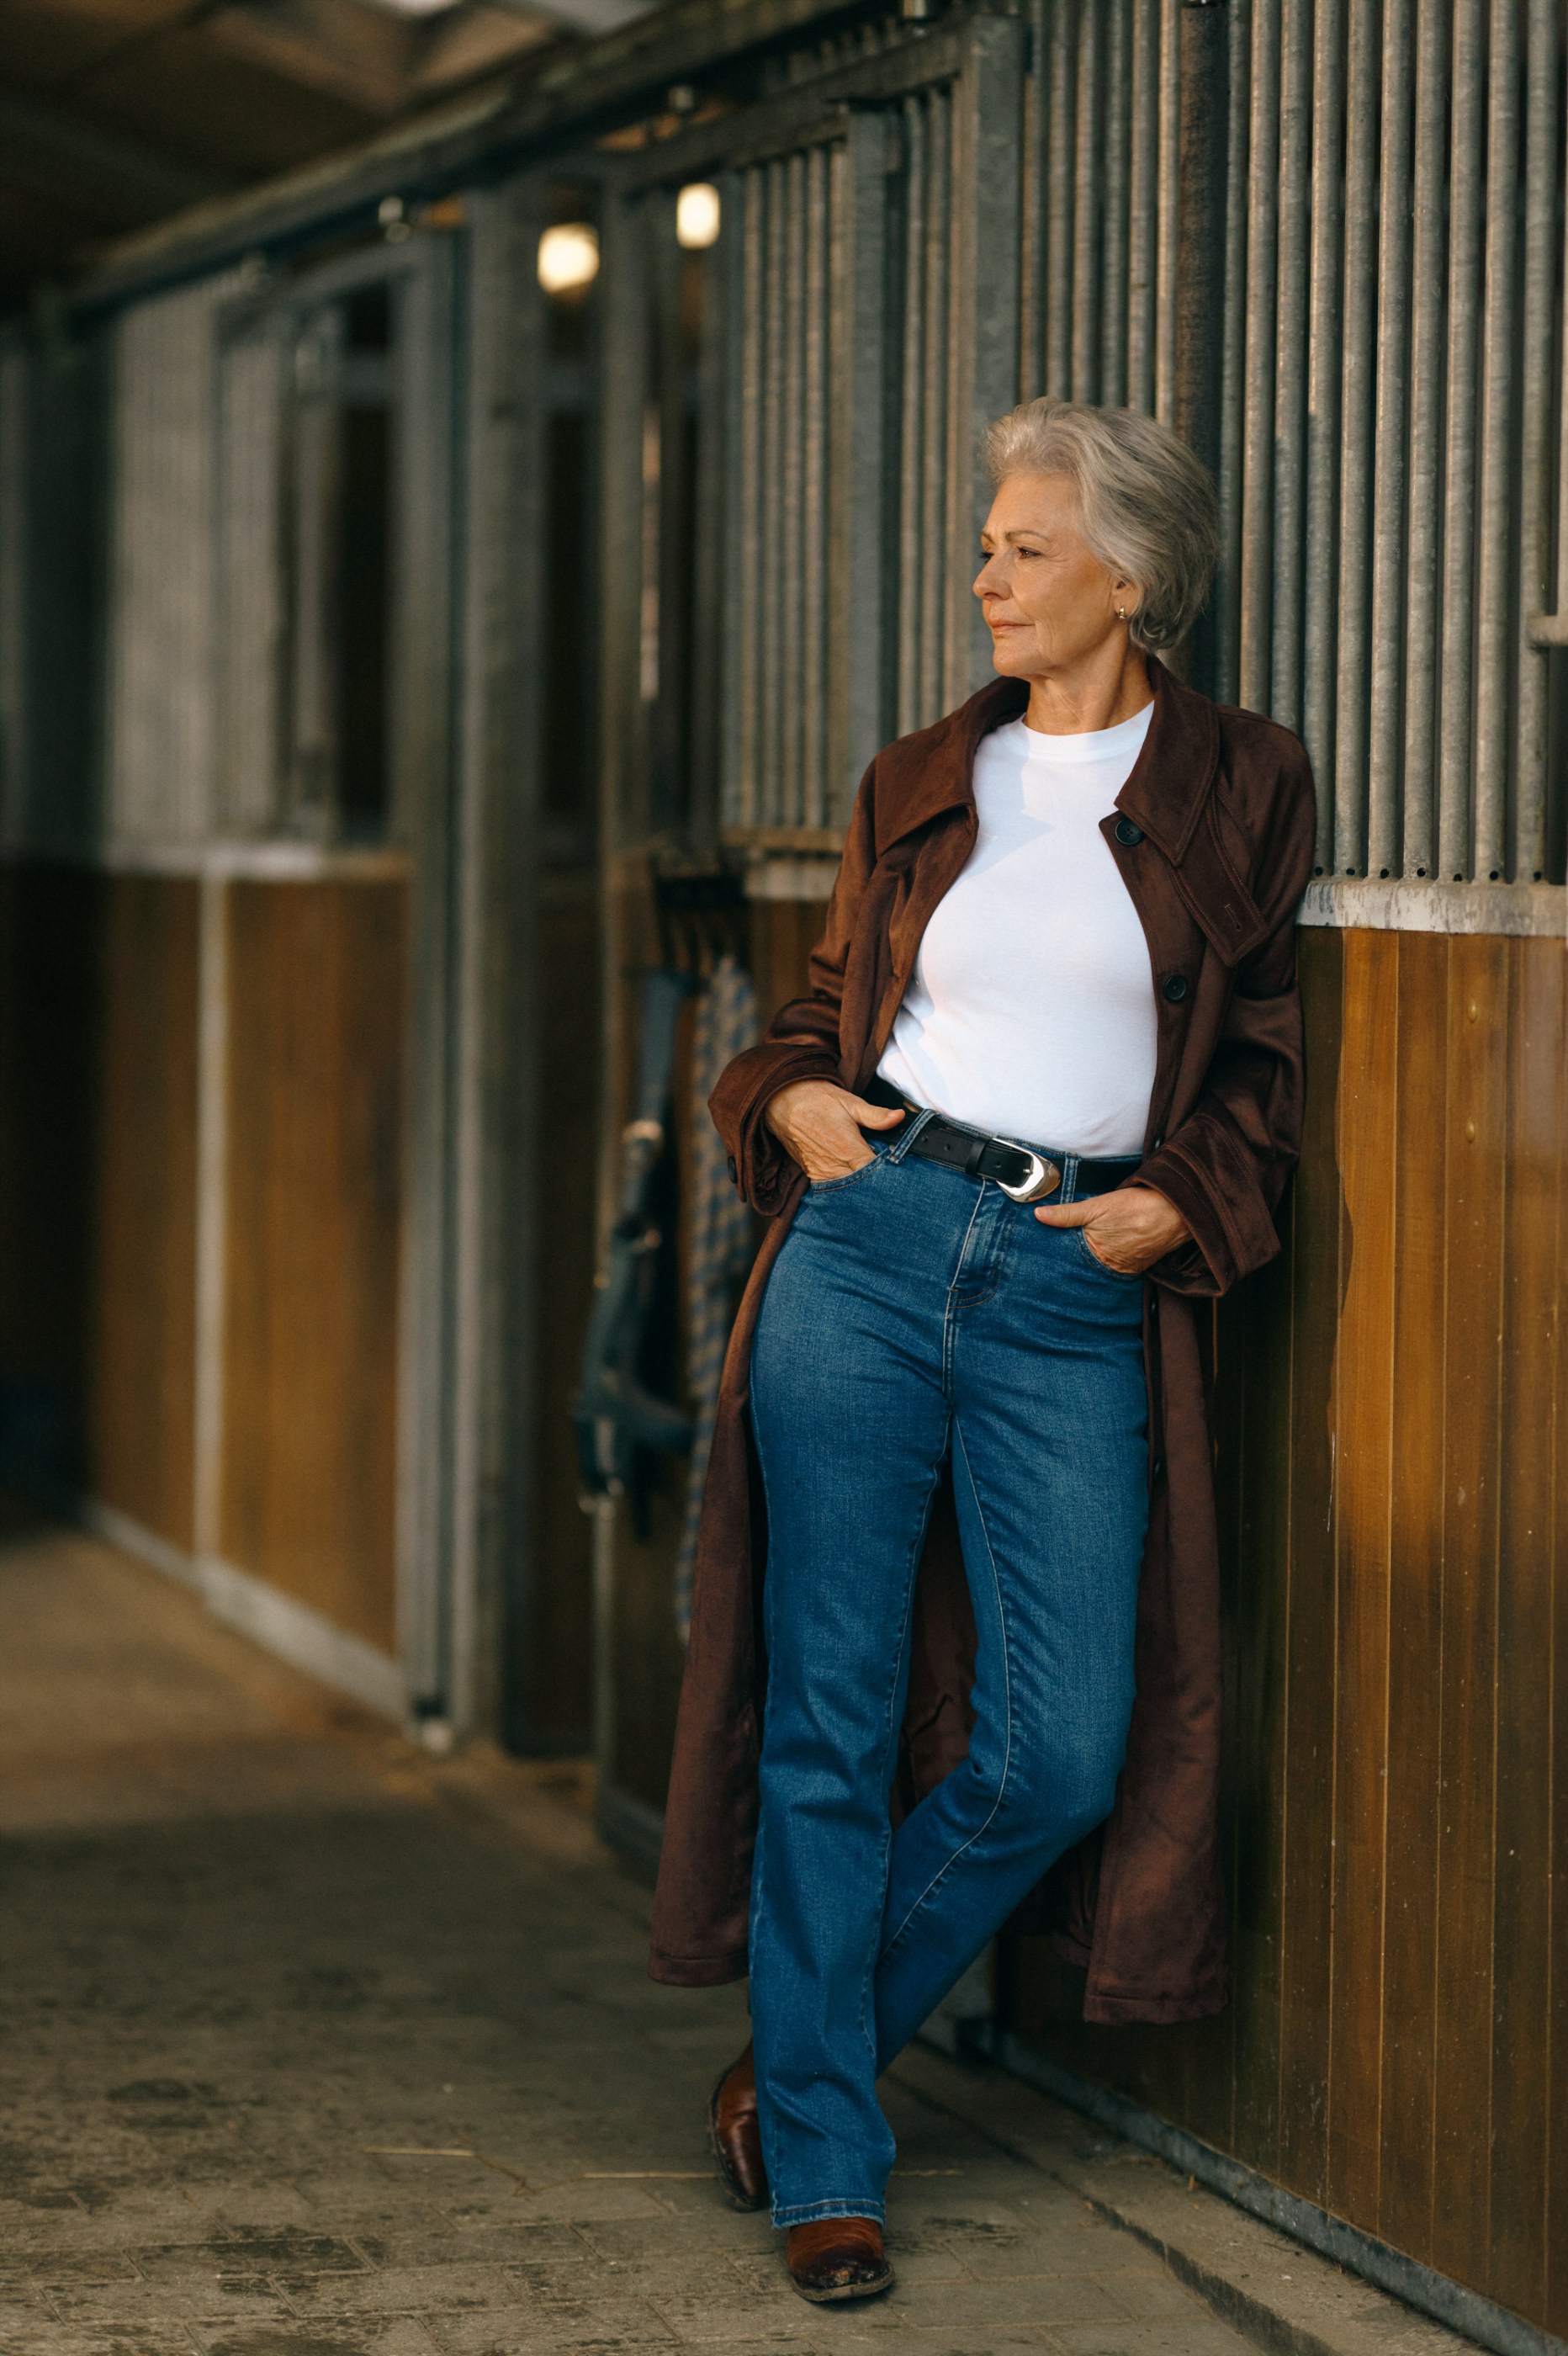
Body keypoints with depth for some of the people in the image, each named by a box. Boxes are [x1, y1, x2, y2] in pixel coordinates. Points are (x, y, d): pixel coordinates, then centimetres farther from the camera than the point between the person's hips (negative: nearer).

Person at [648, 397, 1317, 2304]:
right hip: (870, 1243, 1)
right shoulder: (922, 783, 12)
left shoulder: (1237, 786, 6)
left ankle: (802, 2052, 18)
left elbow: (1260, 1060, 10)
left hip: (1082, 1292, -1)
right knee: (832, 1718, 0)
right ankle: (823, 2165, 11)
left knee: (1063, 1752, -5)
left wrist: (1179, 1202, -6)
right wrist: (789, 1096, -1)